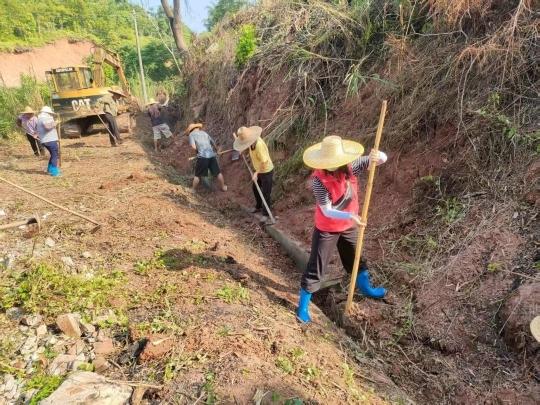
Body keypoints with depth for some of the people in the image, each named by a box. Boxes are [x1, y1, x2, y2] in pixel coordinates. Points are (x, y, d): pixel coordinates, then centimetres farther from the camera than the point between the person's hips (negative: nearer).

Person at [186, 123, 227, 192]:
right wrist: (215, 149, 44)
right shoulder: (204, 133, 22)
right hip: (212, 155, 4)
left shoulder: (191, 134, 9)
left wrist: (198, 150, 13)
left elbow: (194, 147, -6)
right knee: (218, 172, 17)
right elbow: (213, 143, 24)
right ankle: (223, 187, 31)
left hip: (202, 156, -3)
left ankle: (193, 190, 20)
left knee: (197, 175, 11)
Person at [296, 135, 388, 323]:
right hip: (327, 229, -5)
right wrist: (349, 216, -43)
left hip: (348, 226, 5)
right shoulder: (319, 179, -28)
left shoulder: (350, 167, -15)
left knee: (356, 258, 25)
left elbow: (383, 159, -11)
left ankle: (365, 287, 52)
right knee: (316, 268, 2)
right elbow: (326, 211, -29)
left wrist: (377, 156, -35)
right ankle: (303, 306, 18)